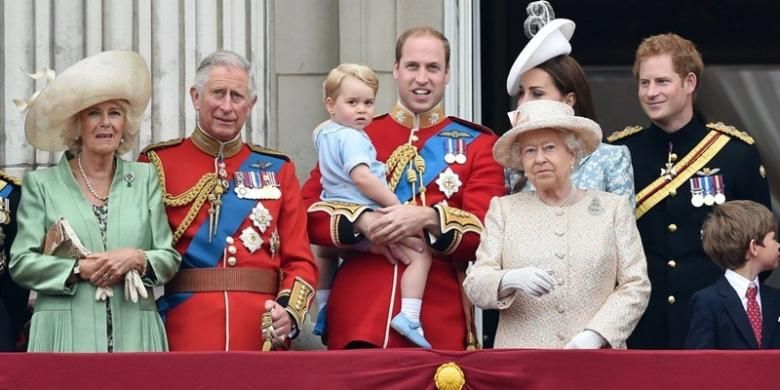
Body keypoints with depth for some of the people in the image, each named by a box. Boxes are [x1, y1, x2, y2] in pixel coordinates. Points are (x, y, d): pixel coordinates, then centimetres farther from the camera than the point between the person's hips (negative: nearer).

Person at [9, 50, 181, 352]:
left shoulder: (145, 179, 14)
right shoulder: (41, 184, 9)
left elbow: (170, 259, 12)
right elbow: (21, 263, 3)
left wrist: (137, 259, -9)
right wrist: (80, 269, -9)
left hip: (135, 335, 2)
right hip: (67, 336, -2)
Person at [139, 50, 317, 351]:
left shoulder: (277, 170, 12)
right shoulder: (158, 164, 4)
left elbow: (299, 259, 8)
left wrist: (289, 311, -11)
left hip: (261, 337, 2)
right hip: (183, 336, -2)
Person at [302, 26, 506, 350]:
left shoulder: (476, 144, 9)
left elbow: (487, 228, -1)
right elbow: (308, 212, 4)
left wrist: (429, 219, -19)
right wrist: (360, 222, -15)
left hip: (439, 321, 0)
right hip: (359, 316, 0)